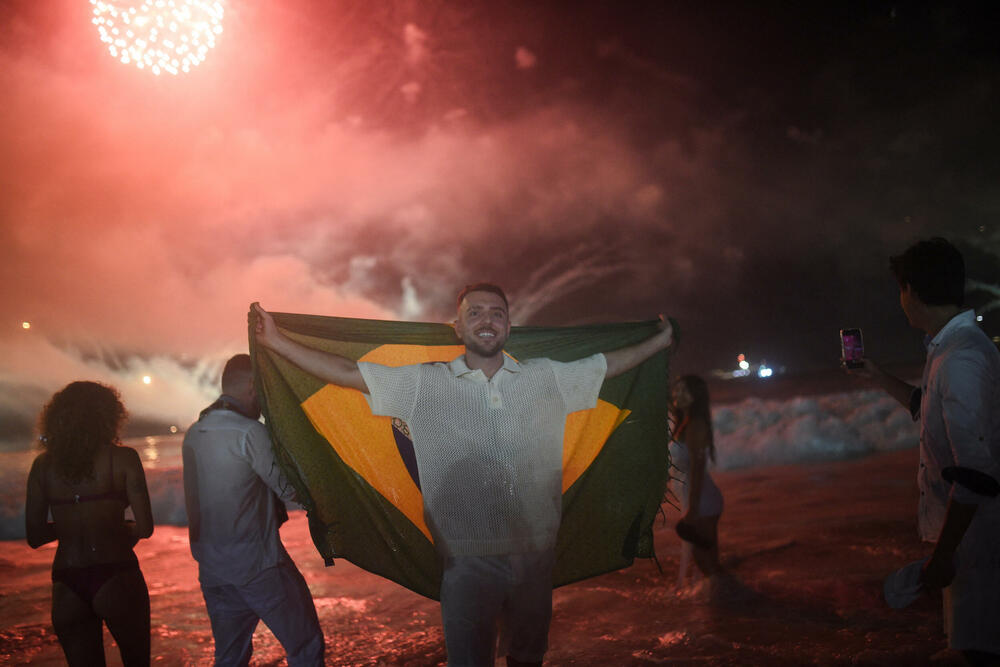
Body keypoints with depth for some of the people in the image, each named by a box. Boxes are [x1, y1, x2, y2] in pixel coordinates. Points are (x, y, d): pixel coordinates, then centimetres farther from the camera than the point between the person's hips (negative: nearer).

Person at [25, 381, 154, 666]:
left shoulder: (43, 464, 5)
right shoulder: (123, 458, -5)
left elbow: (35, 536, 6)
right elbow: (145, 528, -8)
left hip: (66, 587, 3)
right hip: (116, 578, -3)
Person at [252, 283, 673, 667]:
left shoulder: (545, 378, 4)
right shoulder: (425, 384, -1)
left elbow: (610, 364, 15)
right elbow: (348, 373, -1)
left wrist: (661, 339, 20)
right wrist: (277, 342, -3)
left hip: (536, 556, 2)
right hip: (468, 561, -2)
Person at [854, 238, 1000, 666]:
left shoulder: (961, 359, -23)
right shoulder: (949, 349, 10)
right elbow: (929, 409, 31)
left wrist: (942, 555, -24)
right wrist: (877, 375, 33)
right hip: (965, 529, 10)